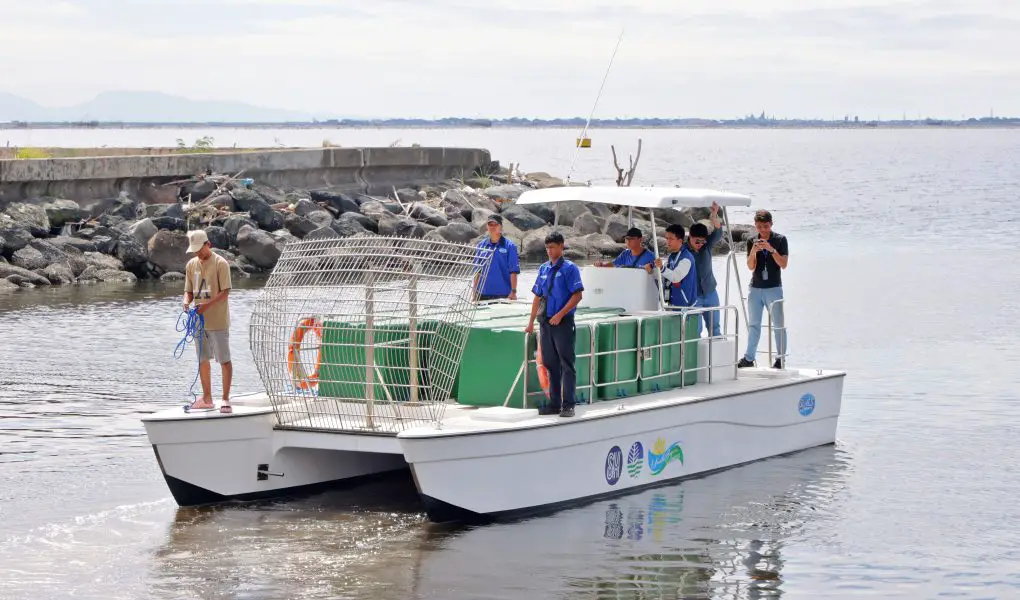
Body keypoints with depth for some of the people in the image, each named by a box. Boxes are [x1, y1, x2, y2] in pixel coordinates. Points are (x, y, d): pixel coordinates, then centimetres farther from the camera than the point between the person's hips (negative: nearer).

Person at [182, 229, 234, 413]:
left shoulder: (220, 264, -9)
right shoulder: (191, 265, 9)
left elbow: (225, 292, -13)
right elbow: (189, 291, 14)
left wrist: (207, 305, -25)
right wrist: (187, 301, -9)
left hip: (218, 321, -7)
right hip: (199, 320, 7)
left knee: (224, 360, -2)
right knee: (202, 359, 11)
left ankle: (226, 398, 2)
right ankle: (207, 399, 19)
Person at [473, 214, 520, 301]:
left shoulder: (509, 246, -2)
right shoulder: (481, 245, 10)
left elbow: (513, 272, -6)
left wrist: (513, 292, -13)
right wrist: (475, 292, 8)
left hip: (503, 294, -4)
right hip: (483, 295, 4)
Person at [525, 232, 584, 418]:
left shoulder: (569, 268, -5)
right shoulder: (543, 269, 13)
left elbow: (577, 295, -11)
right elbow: (538, 296, 18)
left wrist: (560, 314, -17)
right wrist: (531, 322, 15)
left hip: (563, 323, -6)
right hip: (545, 323, 7)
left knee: (566, 364, -5)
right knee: (550, 364, 10)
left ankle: (568, 405, -4)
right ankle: (554, 404, 16)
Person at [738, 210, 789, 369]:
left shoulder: (780, 240, -3)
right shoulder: (752, 241, 5)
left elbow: (783, 264, -10)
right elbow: (751, 266, -3)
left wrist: (771, 249, -22)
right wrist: (753, 251, -22)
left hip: (774, 288, -3)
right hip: (755, 288, 4)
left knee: (778, 324, -3)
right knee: (753, 325, 10)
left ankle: (781, 358, 2)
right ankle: (749, 358, 15)